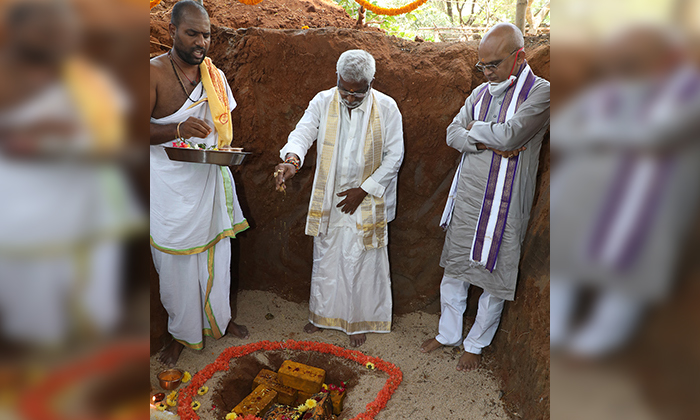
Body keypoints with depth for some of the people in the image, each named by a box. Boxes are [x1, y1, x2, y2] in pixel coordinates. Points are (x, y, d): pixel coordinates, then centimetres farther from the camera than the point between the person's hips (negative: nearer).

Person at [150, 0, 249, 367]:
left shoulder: (215, 75, 5)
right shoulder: (153, 72, -12)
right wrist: (178, 130, -35)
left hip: (211, 181, 5)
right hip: (171, 187, -4)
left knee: (217, 253, 16)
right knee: (176, 263, 8)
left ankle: (219, 317, 39)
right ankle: (181, 333, 29)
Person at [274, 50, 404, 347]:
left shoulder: (386, 108, -9)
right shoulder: (323, 102, -4)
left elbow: (394, 156, -7)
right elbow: (303, 132, -17)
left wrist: (363, 190, -12)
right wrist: (292, 160, -40)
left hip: (366, 201, -2)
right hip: (328, 199, 3)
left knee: (360, 264, 7)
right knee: (325, 258, 16)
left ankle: (358, 321, 28)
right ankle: (323, 313, 37)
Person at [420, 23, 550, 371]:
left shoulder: (541, 92, -9)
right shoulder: (480, 93, 10)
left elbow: (510, 134, -24)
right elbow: (453, 135, 2)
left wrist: (476, 129, -6)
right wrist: (489, 143, -15)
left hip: (503, 207, -5)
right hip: (465, 200, 6)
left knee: (494, 279, 7)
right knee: (454, 270, 15)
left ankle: (476, 344, 29)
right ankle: (448, 334, 35)